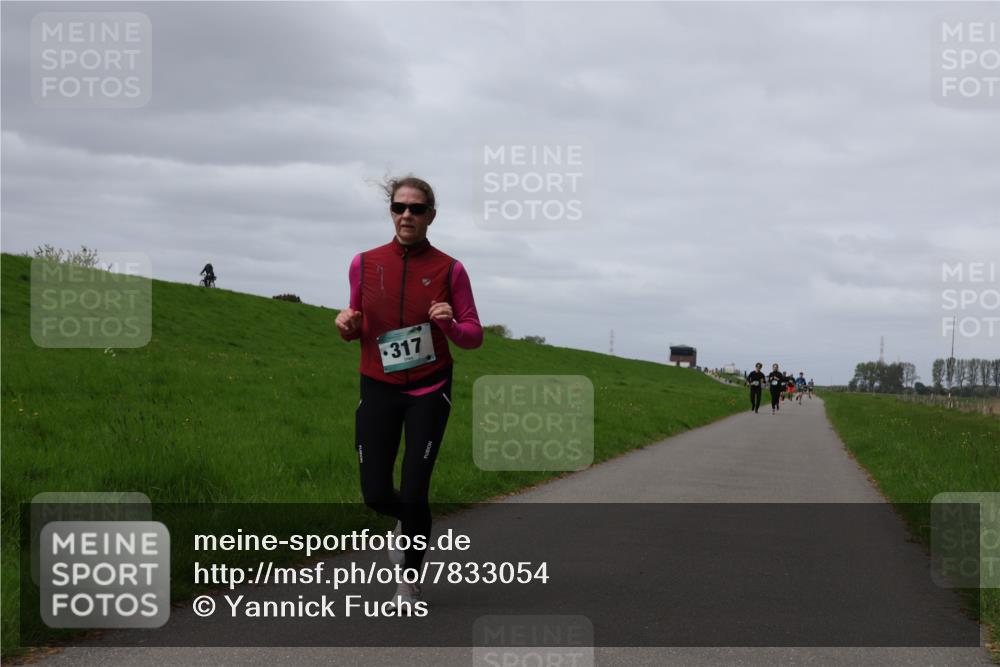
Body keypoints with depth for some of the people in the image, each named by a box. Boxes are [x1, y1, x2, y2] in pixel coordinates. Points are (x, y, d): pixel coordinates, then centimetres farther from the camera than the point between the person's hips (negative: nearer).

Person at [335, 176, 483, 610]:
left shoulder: (448, 269, -5)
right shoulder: (365, 264, 1)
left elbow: (473, 335, -1)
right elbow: (358, 328, 12)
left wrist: (450, 326, -23)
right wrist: (347, 325, -11)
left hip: (429, 389, -2)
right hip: (378, 388, 2)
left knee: (414, 492, -9)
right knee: (375, 495, -2)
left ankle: (410, 581, 14)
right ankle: (407, 521, 36)